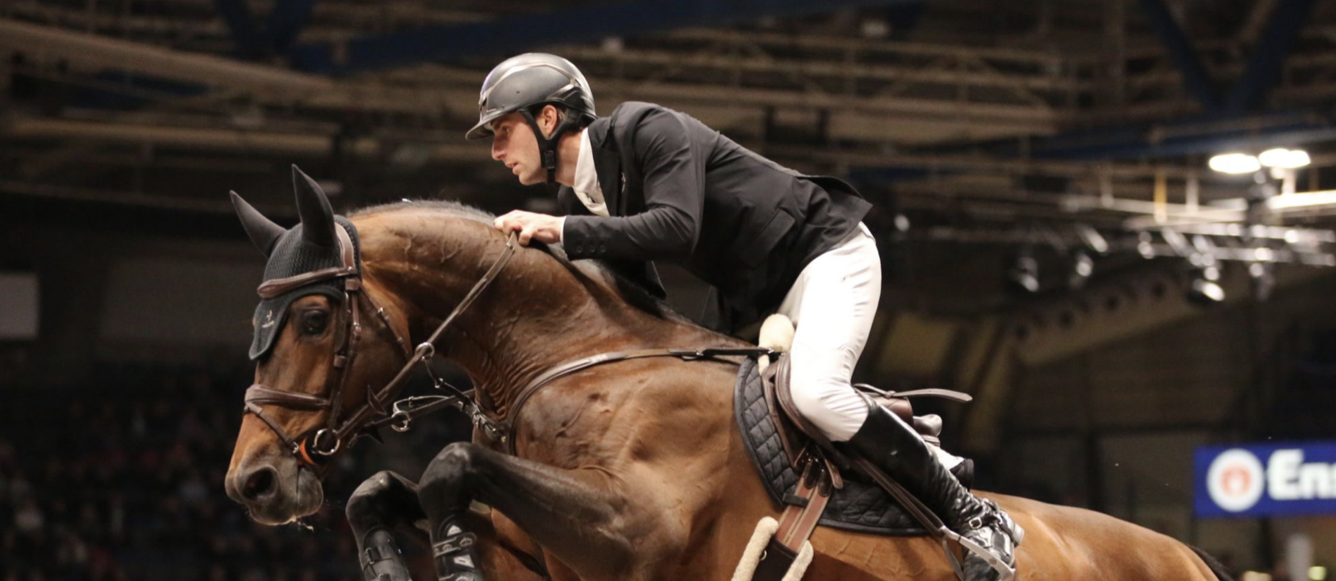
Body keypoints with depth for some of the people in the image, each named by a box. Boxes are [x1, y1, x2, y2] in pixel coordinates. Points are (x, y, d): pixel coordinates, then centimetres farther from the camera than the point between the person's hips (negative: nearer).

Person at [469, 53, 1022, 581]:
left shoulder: (649, 130, -21)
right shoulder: (578, 200, 4)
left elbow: (676, 227, -37)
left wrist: (564, 232, -37)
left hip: (827, 252, -10)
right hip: (748, 293, 10)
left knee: (816, 392, -30)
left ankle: (971, 515, -18)